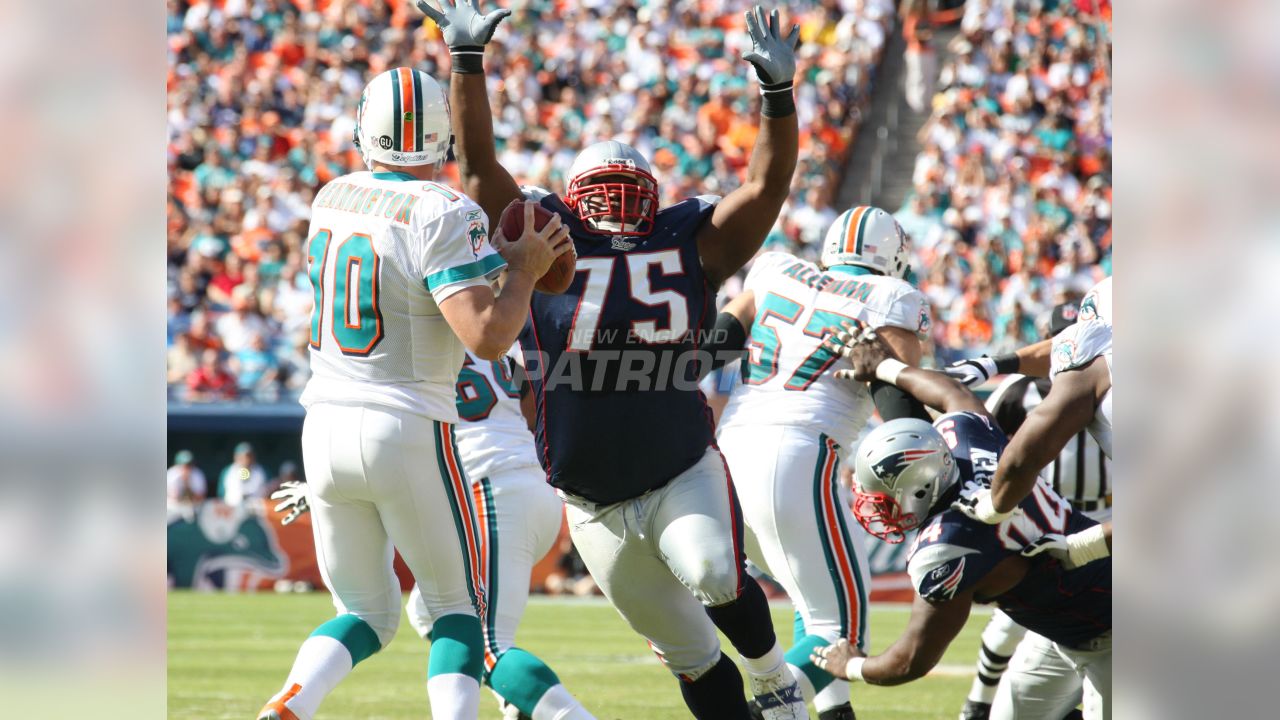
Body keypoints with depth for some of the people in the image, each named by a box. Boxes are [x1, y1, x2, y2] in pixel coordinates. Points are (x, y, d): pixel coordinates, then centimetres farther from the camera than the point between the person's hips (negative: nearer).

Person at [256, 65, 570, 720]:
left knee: (366, 614, 16)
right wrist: (526, 271, -5)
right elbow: (488, 338, -23)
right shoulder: (444, 217, -15)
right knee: (459, 607, 12)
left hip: (325, 426, 5)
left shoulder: (331, 199, 5)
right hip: (406, 430, -5)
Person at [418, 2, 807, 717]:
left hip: (684, 476, -1)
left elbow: (768, 184, -5)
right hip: (597, 507, 1)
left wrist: (779, 92, -18)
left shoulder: (692, 243, 1)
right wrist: (467, 60, -12)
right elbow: (479, 166, -5)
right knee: (691, 656, 7)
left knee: (713, 576, -29)